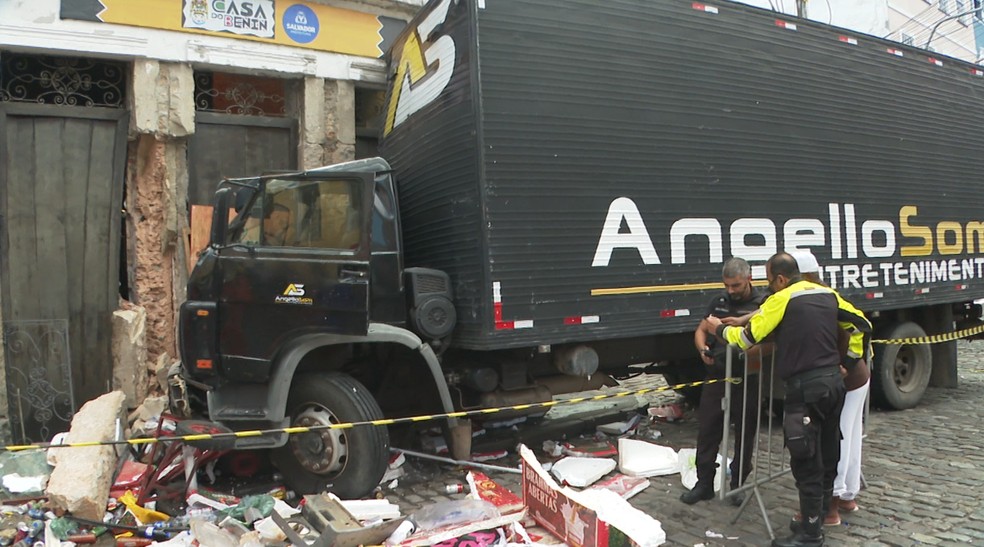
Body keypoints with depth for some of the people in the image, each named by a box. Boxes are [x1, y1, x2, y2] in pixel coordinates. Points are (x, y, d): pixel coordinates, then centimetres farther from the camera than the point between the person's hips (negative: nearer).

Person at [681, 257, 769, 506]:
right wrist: (702, 348, -4)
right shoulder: (718, 302, 9)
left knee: (744, 434, 9)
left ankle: (738, 484, 25)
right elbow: (701, 330, 16)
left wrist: (755, 350, -33)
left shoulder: (762, 304, -6)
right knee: (707, 430, 6)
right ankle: (704, 483, 18)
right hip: (716, 377, 4)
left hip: (747, 381, -4)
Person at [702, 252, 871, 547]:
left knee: (806, 461, 0)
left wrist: (719, 328, 9)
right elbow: (862, 325, 18)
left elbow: (747, 337, -7)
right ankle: (819, 516, 32)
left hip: (805, 387, -8)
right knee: (827, 454, 18)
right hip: (834, 381, 8)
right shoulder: (828, 294, 11)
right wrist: (851, 358, 24)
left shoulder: (781, 299, -10)